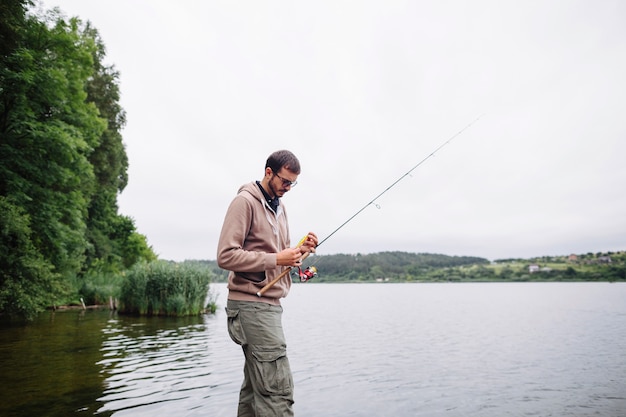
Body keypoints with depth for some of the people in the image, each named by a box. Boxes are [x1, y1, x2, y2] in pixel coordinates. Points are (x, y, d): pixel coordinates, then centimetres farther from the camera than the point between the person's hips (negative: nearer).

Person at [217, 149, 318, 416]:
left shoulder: (279, 207, 17)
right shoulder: (245, 201, -9)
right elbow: (226, 256, -17)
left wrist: (300, 250, 1)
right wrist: (277, 259, -19)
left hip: (270, 303, 9)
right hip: (252, 304, -9)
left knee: (256, 384, 14)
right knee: (278, 387, -10)